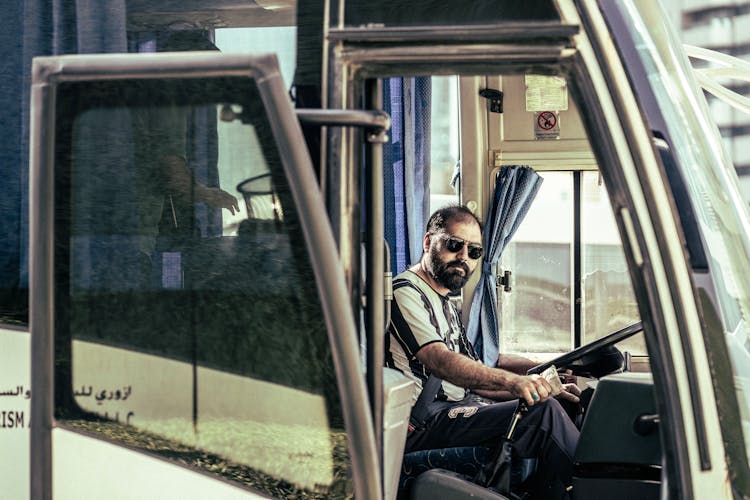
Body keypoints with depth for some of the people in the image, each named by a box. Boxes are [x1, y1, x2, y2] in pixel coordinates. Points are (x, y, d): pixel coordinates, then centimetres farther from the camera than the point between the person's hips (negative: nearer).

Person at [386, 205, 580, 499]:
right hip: (421, 424, -10)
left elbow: (473, 378, 22)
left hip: (453, 410, 10)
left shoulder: (446, 306, 26)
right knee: (543, 413, -22)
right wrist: (511, 382, -37)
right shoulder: (405, 292, -6)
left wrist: (541, 388, 7)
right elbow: (440, 362, -22)